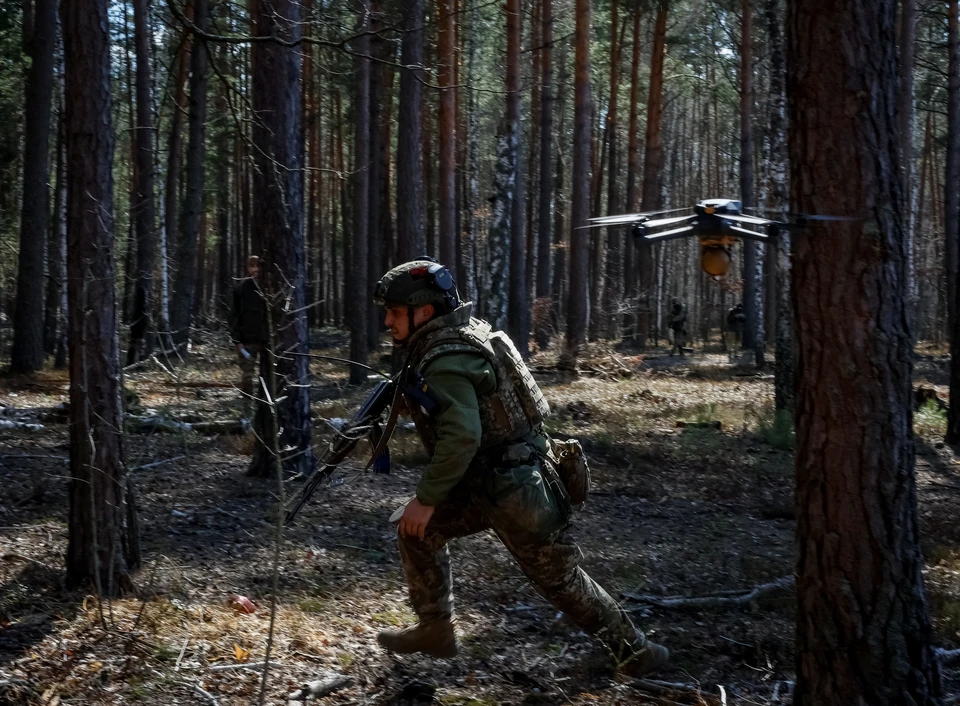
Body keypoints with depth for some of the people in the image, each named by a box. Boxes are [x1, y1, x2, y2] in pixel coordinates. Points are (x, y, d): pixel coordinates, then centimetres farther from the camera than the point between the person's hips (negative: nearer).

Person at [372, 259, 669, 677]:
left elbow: (462, 436, -31)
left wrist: (427, 498, -23)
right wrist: (408, 402, 9)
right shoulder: (464, 334, 8)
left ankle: (635, 653, 17)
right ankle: (436, 631, 23)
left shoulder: (445, 361, -22)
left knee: (561, 580, 4)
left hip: (514, 491, -10)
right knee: (416, 531, 14)